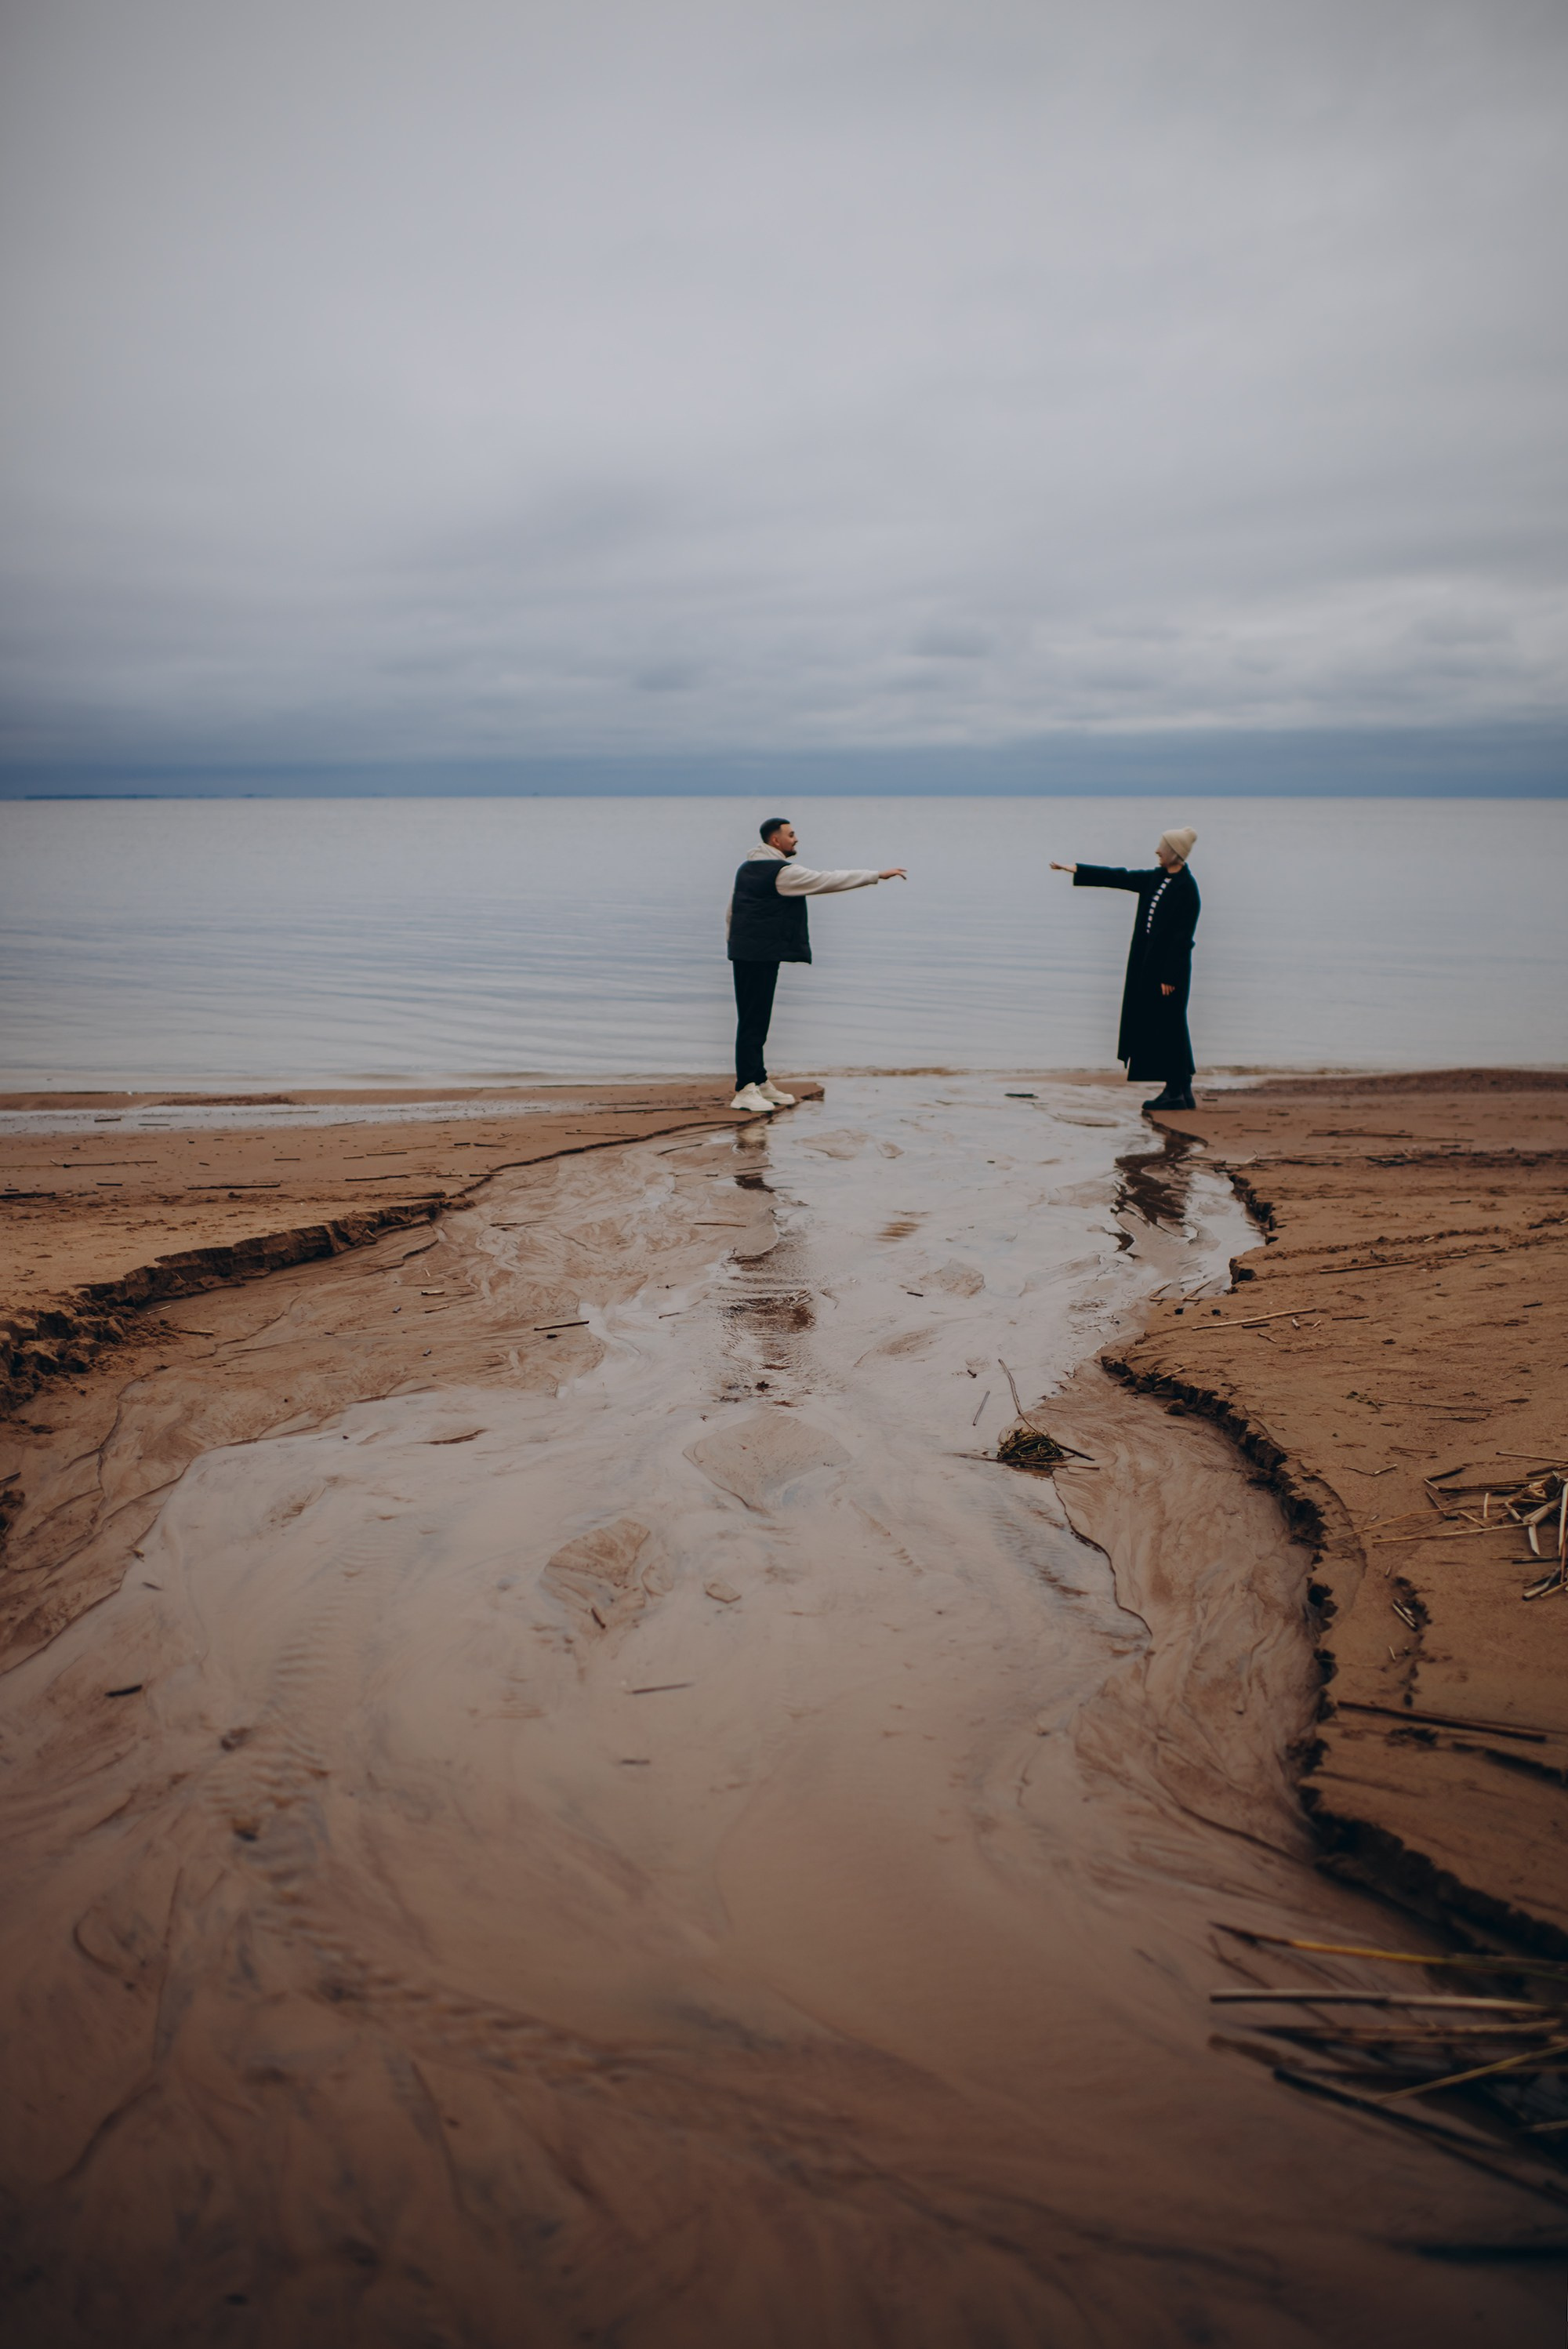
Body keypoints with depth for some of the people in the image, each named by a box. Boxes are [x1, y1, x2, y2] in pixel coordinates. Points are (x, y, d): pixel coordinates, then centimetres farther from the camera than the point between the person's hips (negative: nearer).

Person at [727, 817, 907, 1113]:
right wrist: (877, 876, -9)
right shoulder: (783, 872, -13)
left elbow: (731, 912, 21)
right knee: (753, 1022, -9)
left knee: (756, 1021, 14)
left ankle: (760, 1082, 21)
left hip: (745, 953, 10)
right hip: (762, 954, -10)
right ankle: (744, 1091, -9)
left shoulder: (747, 868, 16)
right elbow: (829, 881, -14)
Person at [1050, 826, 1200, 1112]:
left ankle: (1177, 1093, 1)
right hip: (1148, 963, 9)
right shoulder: (1156, 879, 10)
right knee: (1157, 1026, 9)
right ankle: (1181, 1090, 14)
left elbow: (1181, 937, -18)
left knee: (1167, 1027, -5)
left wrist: (1169, 976, -19)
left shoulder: (1187, 889, -15)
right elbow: (1118, 877, 17)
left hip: (1169, 966, -9)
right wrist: (1075, 870, 19)